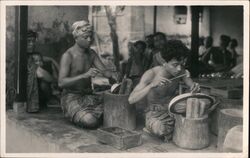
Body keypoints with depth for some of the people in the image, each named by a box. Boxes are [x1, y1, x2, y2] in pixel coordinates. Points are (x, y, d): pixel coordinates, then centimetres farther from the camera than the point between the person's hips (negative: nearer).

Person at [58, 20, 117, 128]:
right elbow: (61, 83, -23)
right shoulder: (67, 56, -14)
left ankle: (88, 113, 6)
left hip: (89, 96, 6)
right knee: (91, 121, -31)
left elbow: (104, 71, 1)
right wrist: (84, 75, -35)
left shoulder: (91, 53, 8)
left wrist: (115, 76, -23)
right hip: (71, 97, -6)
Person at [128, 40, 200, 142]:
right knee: (160, 130, -37)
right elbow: (131, 100, -30)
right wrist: (152, 85, -43)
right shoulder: (151, 74, -22)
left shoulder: (181, 72, -9)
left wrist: (195, 88, -26)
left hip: (174, 111, 6)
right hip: (155, 115, -5)